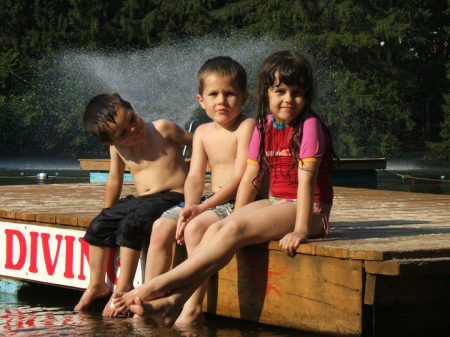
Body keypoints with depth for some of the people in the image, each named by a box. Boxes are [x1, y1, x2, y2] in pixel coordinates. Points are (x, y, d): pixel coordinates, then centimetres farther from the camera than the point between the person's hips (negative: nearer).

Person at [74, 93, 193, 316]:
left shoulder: (162, 129, -9)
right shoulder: (117, 147, 5)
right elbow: (114, 180, 18)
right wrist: (107, 212, 23)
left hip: (171, 196, -6)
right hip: (140, 199, 6)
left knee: (130, 225, -28)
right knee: (98, 226, -5)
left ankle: (124, 287, -20)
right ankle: (97, 285, 11)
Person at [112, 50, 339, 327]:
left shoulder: (309, 126, -11)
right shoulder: (264, 127, 10)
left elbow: (306, 179, -18)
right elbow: (250, 178, 9)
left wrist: (300, 230, -25)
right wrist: (235, 219, 2)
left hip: (309, 210, -7)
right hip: (276, 202, 7)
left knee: (234, 231, -27)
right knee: (217, 229, -17)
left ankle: (159, 286, -32)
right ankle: (173, 302, -29)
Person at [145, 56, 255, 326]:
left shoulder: (246, 126, -11)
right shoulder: (203, 133, 12)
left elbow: (240, 178, -18)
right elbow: (195, 177, 5)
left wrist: (202, 208, -22)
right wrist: (190, 209, -15)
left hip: (238, 202, -8)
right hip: (210, 201, 8)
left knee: (196, 228, -29)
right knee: (161, 227, -7)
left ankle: (194, 308, -25)